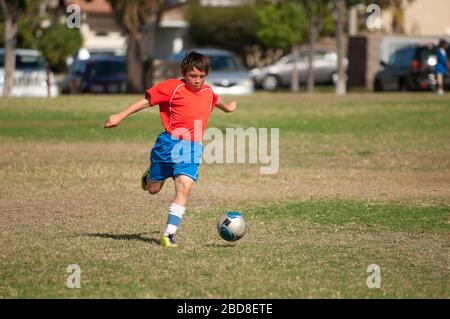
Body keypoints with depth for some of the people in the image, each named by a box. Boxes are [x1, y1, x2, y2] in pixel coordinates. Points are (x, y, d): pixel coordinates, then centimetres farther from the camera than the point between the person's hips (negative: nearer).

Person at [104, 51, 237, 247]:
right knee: (153, 189, 9)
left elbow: (215, 101, 37)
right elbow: (147, 101, -6)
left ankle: (169, 233, -15)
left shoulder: (208, 93, 12)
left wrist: (227, 107, 59)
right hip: (169, 143, -2)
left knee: (184, 186, -16)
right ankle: (149, 176, 47)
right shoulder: (173, 87, -5)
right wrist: (120, 116, -11)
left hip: (192, 149, 2)